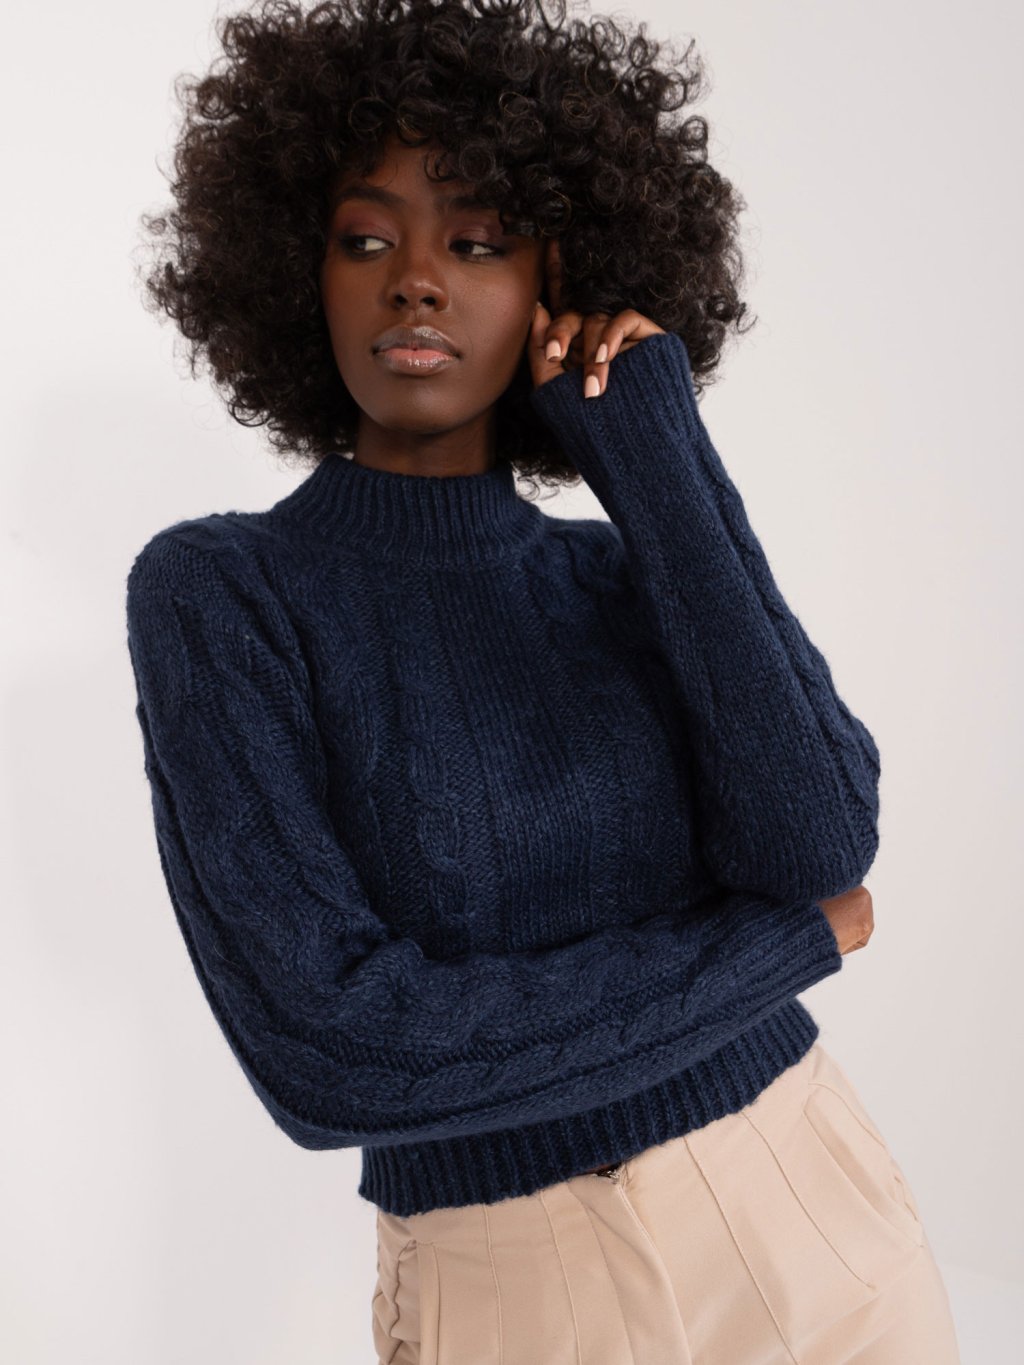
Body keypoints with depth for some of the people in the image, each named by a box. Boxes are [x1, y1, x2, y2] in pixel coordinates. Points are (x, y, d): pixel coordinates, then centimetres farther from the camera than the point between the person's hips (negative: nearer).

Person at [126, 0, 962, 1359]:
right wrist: (784, 941, -14)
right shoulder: (216, 593, -12)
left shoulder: (623, 570, -1)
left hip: (817, 1215, 4)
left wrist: (655, 449, -16)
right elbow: (323, 1049, -23)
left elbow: (817, 845, -17)